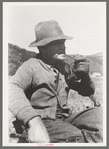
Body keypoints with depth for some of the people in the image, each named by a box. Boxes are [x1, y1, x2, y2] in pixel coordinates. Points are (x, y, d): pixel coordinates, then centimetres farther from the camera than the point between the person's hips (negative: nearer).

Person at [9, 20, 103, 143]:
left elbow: (87, 91, 19)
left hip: (65, 119, 7)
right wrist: (34, 122, -45)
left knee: (99, 114, -17)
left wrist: (84, 75, -4)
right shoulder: (31, 66, -9)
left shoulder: (63, 67, 12)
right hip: (43, 122, -7)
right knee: (78, 138, -33)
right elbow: (12, 88, -30)